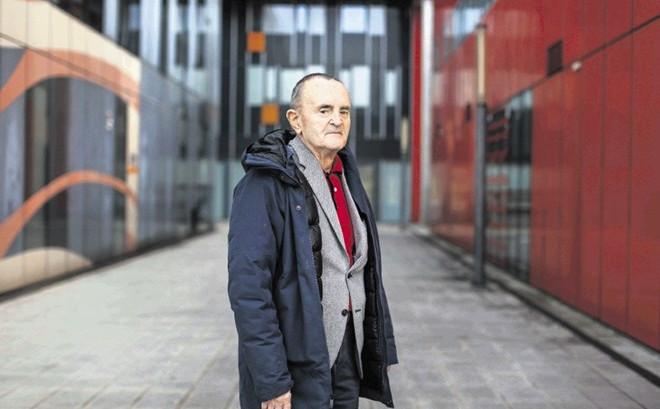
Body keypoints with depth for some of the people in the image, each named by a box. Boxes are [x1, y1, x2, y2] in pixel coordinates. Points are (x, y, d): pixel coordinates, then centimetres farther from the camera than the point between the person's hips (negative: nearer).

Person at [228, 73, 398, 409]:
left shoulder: (346, 179, 10)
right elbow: (248, 287, -19)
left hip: (348, 359, 7)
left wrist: (382, 347, 12)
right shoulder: (265, 183, -14)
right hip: (294, 364, -7)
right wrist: (270, 380, -21)